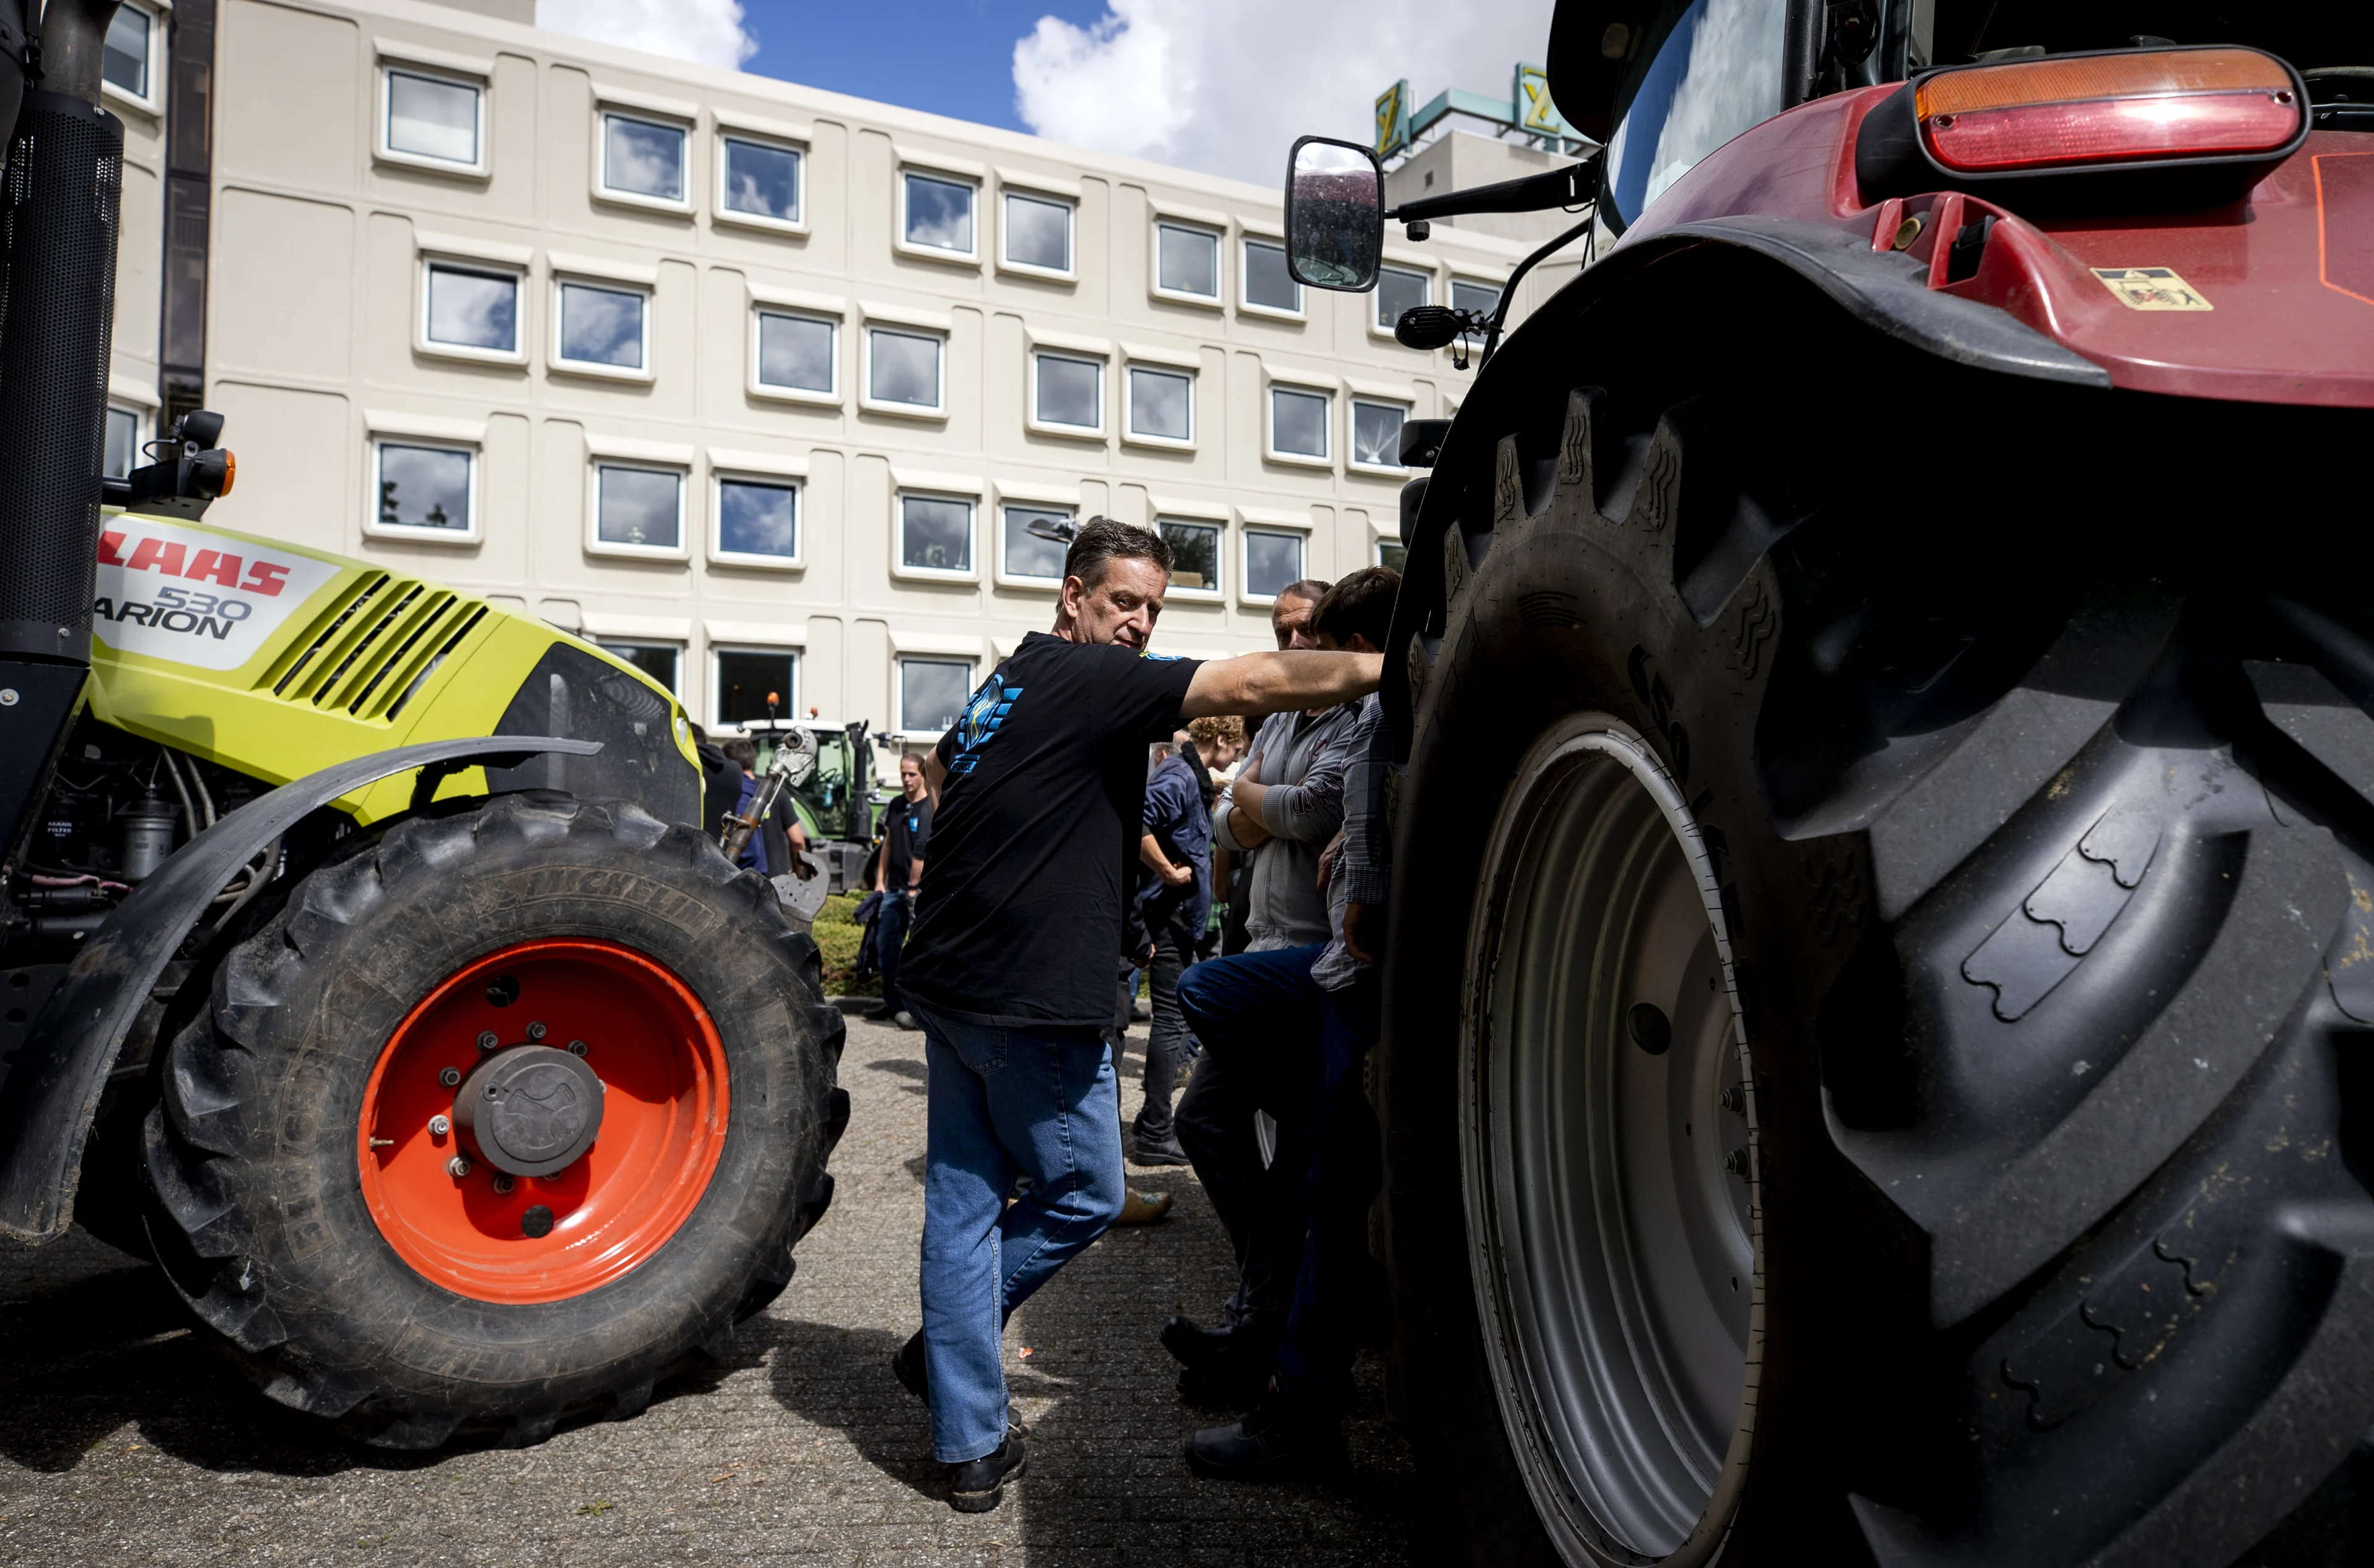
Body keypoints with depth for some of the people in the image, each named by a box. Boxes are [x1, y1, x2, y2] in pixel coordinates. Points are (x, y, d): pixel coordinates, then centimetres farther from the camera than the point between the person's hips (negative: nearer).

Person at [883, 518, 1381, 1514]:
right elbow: (1256, 684, -19)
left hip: (950, 984, 9)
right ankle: (946, 1350, 20)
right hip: (1032, 1001, -9)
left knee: (964, 1200, 11)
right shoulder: (1091, 679, -12)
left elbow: (938, 776, 31)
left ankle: (969, 1444, 20)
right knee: (1084, 1199, 11)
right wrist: (1394, 668, -15)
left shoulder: (1004, 683, 15)